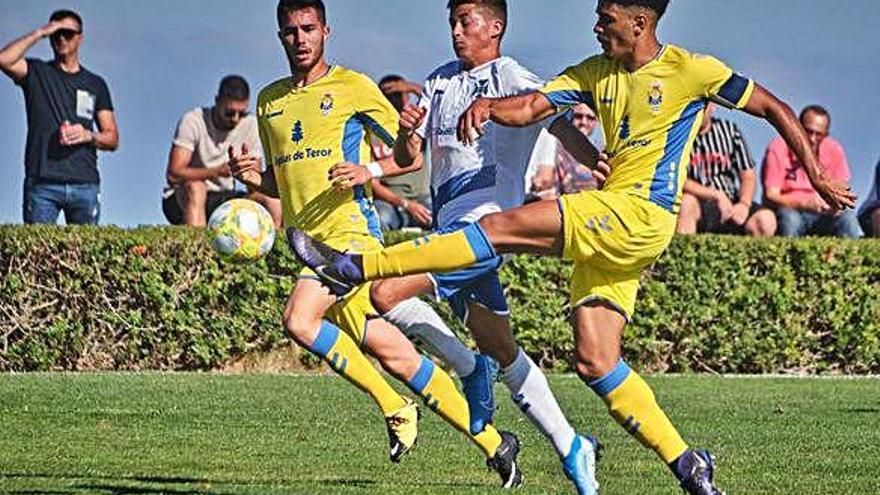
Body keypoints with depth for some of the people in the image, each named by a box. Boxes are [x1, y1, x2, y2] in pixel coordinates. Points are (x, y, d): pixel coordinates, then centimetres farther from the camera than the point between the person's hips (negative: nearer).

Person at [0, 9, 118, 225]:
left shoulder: (95, 84, 18)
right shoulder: (36, 73, 13)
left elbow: (112, 139, 15)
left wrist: (88, 136, -6)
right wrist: (39, 33, -4)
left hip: (84, 184, 2)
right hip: (42, 184, -2)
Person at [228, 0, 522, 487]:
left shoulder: (351, 86, 1)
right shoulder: (269, 101, 18)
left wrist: (369, 171, -14)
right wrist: (253, 177, 6)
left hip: (350, 228, -6)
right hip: (308, 240, 6)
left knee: (299, 320, -26)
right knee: (391, 352, 3)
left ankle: (396, 408, -10)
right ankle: (493, 443, 10)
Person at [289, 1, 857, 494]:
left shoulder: (692, 72, -1)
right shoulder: (597, 73, 17)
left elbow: (776, 110, 5)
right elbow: (532, 107, 7)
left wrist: (819, 178, 3)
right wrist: (489, 106, -15)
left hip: (642, 214, -8)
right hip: (606, 222, 8)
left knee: (505, 226, -18)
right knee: (595, 362, 0)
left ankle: (357, 267, -19)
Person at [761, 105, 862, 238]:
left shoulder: (834, 150, 0)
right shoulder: (778, 149, -11)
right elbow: (771, 196, -15)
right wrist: (805, 203, -31)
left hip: (823, 214, 3)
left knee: (848, 216, -25)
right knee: (789, 217, -36)